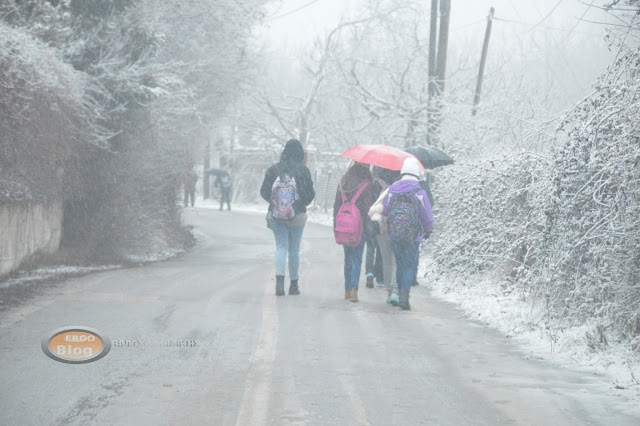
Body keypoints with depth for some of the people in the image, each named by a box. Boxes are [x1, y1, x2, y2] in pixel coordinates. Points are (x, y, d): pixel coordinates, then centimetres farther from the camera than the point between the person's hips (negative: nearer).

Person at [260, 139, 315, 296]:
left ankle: (279, 278, -18)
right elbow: (310, 193, -5)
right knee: (294, 249, 10)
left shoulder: (274, 169, -2)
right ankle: (294, 284, 17)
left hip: (277, 215, 1)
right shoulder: (303, 170, -7)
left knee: (281, 247, 4)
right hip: (297, 215, -1)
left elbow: (264, 191, 0)